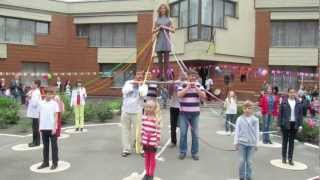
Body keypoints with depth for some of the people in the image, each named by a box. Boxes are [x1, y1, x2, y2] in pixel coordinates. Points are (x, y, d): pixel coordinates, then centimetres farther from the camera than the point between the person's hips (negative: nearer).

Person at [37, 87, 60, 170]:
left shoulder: (54, 103, -5)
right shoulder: (41, 103, 6)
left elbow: (56, 116, -6)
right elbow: (40, 115, 11)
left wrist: (54, 127, -12)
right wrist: (40, 127, 8)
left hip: (52, 128, -4)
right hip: (43, 128, 4)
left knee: (54, 146, 3)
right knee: (45, 146, 14)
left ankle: (55, 163, 11)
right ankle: (45, 162, 24)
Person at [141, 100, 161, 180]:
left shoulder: (156, 120, -15)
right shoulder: (144, 118, -1)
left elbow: (158, 131, -13)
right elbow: (142, 129, 7)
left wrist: (158, 142, -13)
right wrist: (141, 138, 10)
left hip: (153, 142, -4)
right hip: (145, 141, 5)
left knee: (152, 158, 10)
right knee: (146, 157, 16)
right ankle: (147, 173, 30)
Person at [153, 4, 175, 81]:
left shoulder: (168, 19, 8)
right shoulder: (157, 20, 13)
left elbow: (173, 30, 3)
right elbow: (153, 31, 12)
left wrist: (166, 27, -9)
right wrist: (158, 28, -6)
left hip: (166, 40, -2)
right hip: (159, 40, 2)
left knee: (166, 59, -4)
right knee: (160, 59, 2)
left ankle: (165, 75, -2)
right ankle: (161, 75, 6)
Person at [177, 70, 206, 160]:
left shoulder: (199, 85, 3)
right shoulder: (182, 85, -1)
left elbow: (204, 96, -8)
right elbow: (179, 95, -15)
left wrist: (196, 88, -16)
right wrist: (187, 87, -18)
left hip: (195, 113, 2)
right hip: (184, 113, -1)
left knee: (195, 134, 6)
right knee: (183, 133, 3)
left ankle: (195, 152, 18)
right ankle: (183, 152, 16)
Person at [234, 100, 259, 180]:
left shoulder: (255, 120, -2)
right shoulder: (240, 119, -4)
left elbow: (257, 132, 2)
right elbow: (237, 131, 0)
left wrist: (256, 144, 3)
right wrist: (236, 142, 0)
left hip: (251, 143, 1)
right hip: (242, 143, 0)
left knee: (249, 161, 8)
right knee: (242, 161, 5)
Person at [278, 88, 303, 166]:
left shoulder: (299, 103, 4)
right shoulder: (284, 102, -3)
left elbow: (301, 114, 5)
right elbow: (280, 113, -2)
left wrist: (300, 125, 0)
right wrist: (280, 124, -5)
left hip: (294, 124, 2)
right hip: (285, 124, -2)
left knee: (292, 141, 8)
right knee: (285, 140, 8)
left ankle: (290, 158, 16)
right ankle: (284, 157, 18)